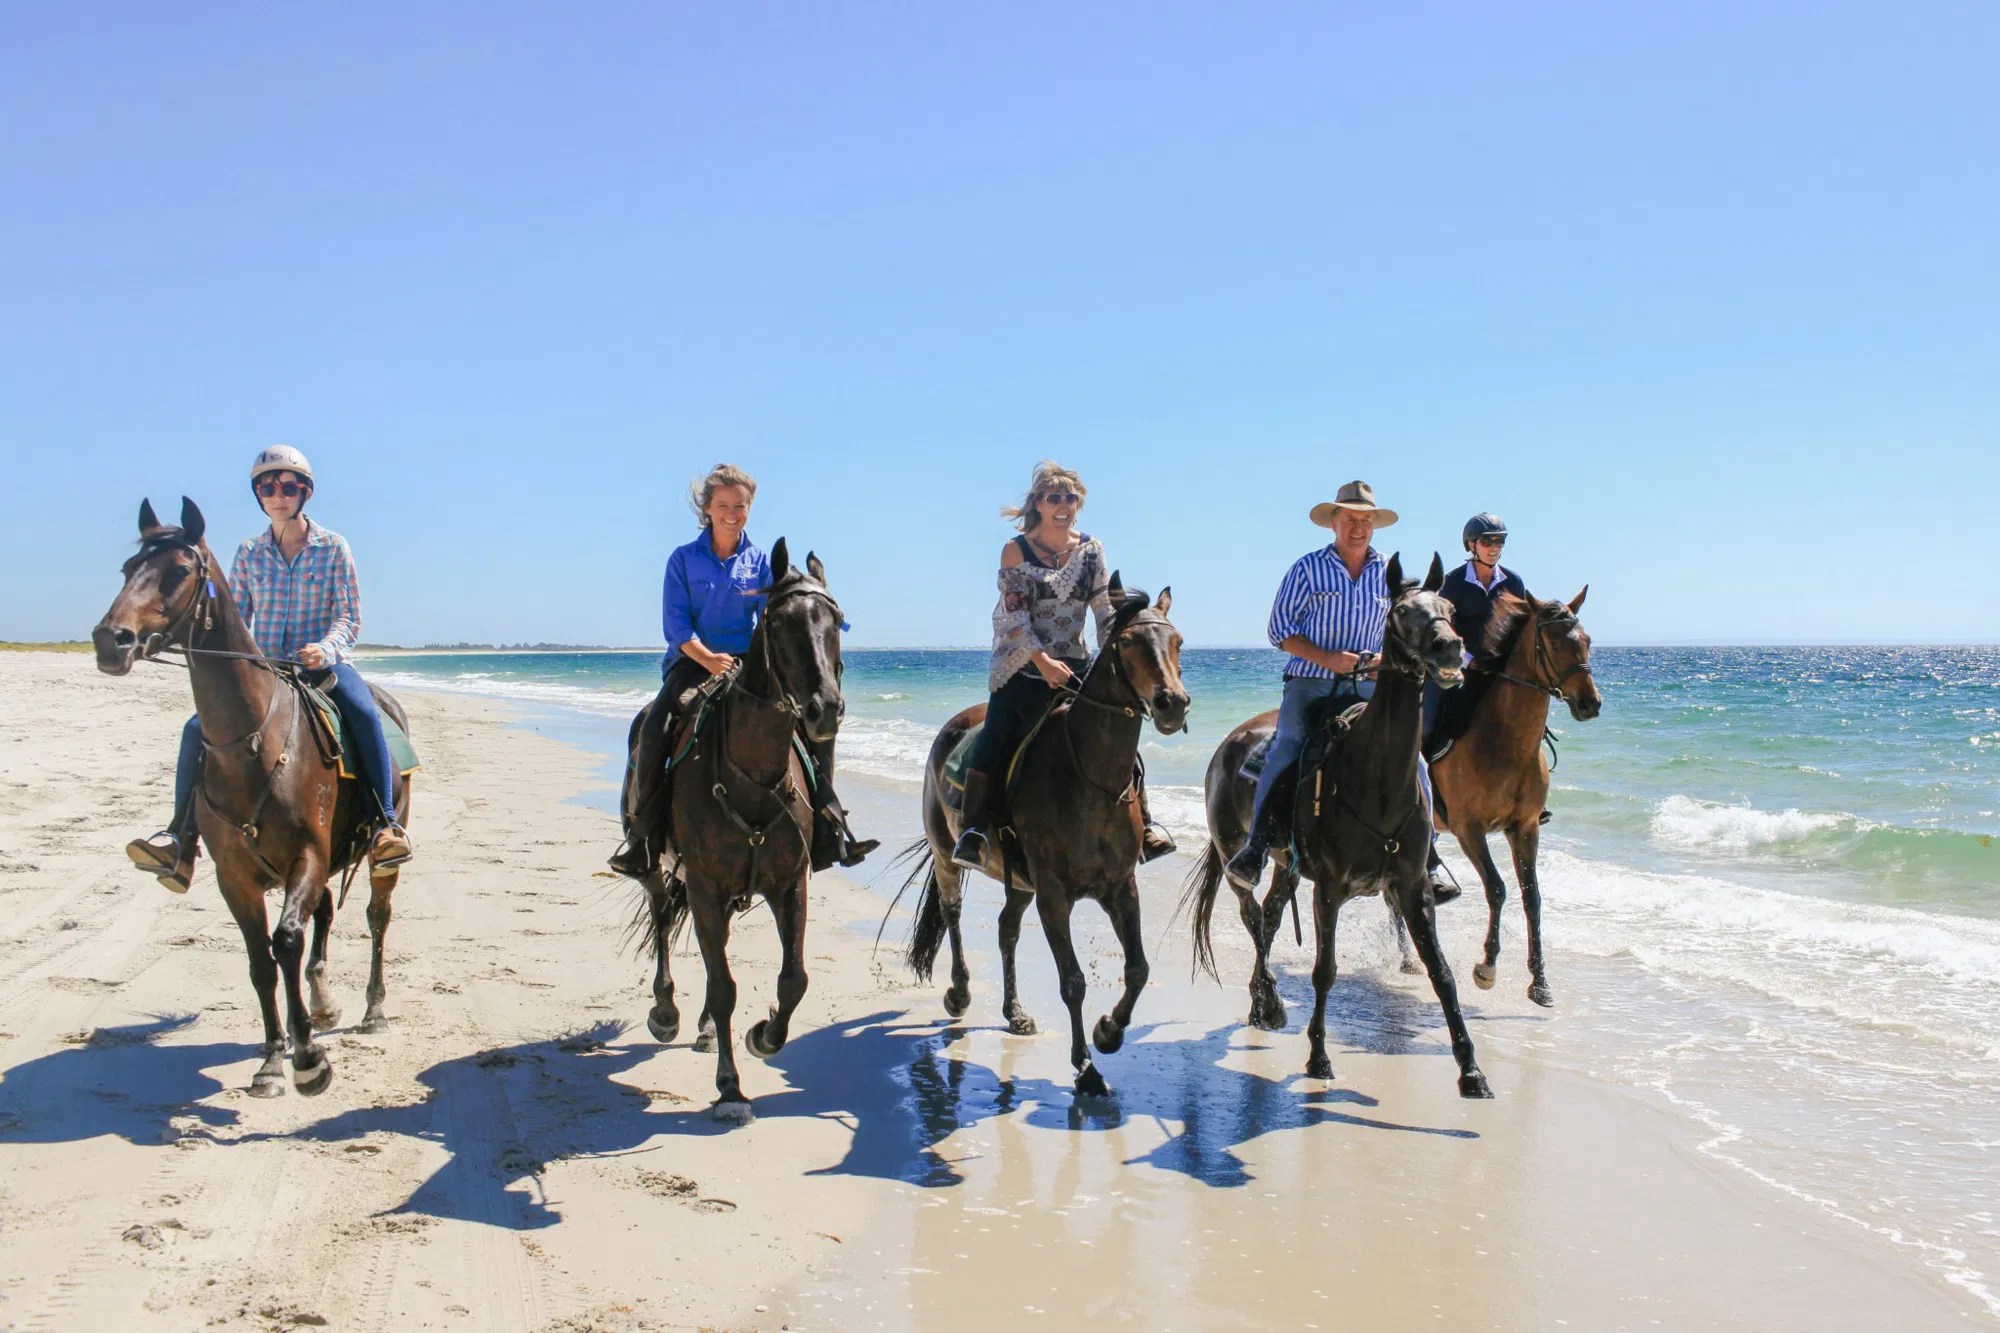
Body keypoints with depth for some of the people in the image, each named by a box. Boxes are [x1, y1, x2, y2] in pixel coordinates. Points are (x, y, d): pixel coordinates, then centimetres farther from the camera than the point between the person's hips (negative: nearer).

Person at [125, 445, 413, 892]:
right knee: (198, 728, -16)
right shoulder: (250, 553, 9)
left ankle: (386, 823, -33)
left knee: (364, 714, -35)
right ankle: (180, 837, -10)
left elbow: (350, 619, -3)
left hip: (323, 664, -3)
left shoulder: (333, 547, 0)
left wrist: (325, 648, -23)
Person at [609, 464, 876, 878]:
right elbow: (675, 624, -4)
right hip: (692, 661, -2)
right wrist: (709, 660, -18)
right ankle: (640, 834, -16)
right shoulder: (684, 559, 3)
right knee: (652, 726, -29)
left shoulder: (761, 562, 9)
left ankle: (829, 831, -5)